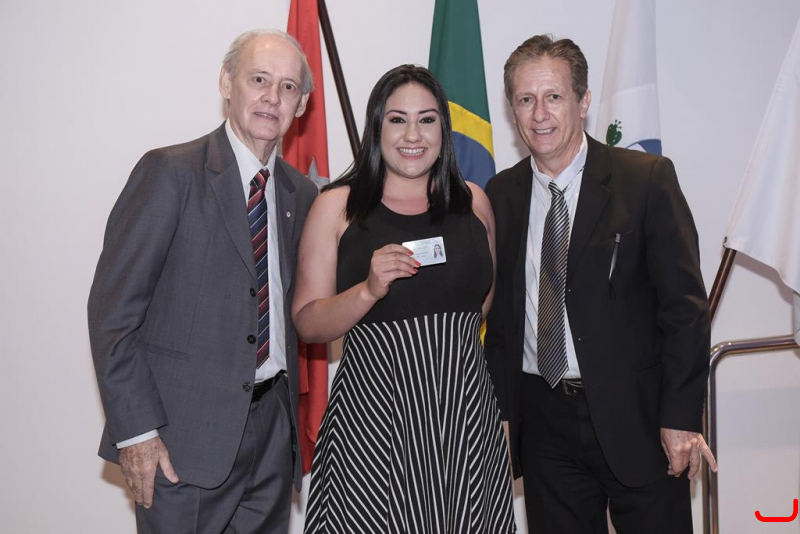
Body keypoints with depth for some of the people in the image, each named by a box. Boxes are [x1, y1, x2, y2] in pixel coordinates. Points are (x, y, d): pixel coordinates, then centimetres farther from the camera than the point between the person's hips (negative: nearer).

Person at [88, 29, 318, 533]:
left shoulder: (301, 192, 9)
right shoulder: (171, 172, -9)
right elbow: (113, 308, -11)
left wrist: (292, 414, 10)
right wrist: (136, 430, -14)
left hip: (274, 429, 6)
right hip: (186, 434, -5)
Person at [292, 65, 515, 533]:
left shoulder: (473, 201, 7)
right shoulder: (337, 206, -2)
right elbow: (308, 324, -6)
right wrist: (370, 289, -19)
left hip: (465, 414, 3)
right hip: (373, 416, -3)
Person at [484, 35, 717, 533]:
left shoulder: (648, 179, -7)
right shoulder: (501, 194, 4)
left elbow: (684, 305, -8)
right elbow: (499, 310, 9)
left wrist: (682, 417, -10)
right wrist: (500, 409, 6)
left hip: (635, 416, -3)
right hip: (543, 421, 3)